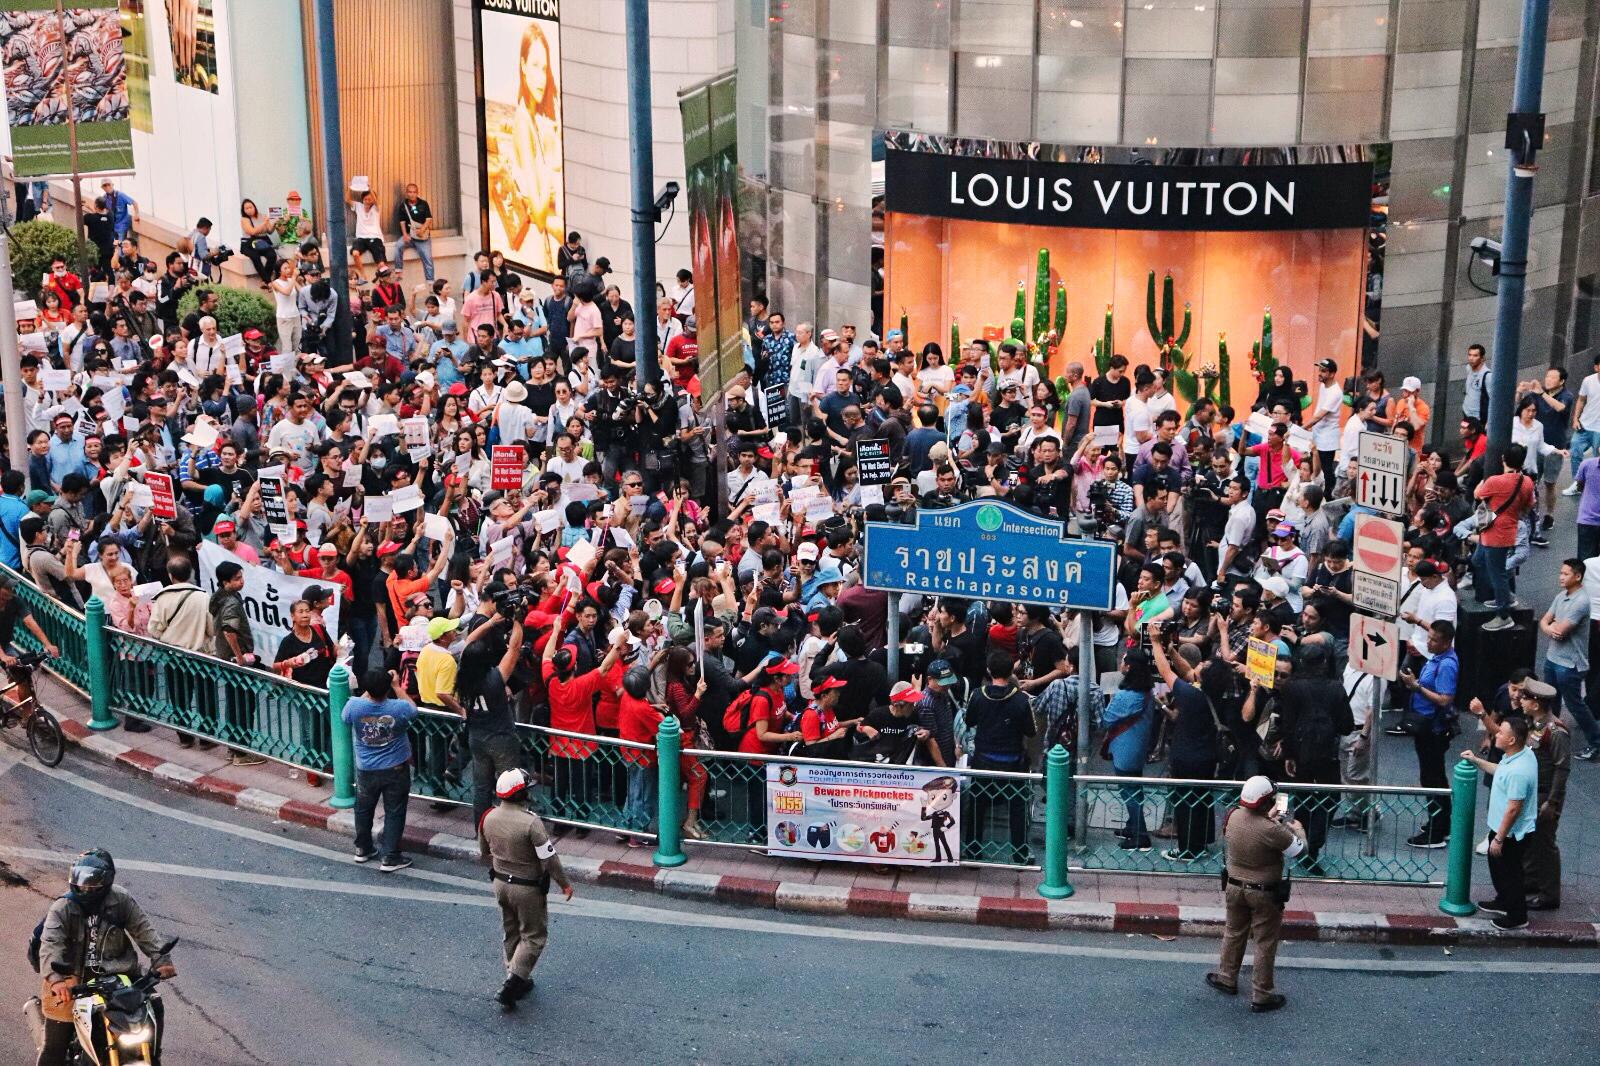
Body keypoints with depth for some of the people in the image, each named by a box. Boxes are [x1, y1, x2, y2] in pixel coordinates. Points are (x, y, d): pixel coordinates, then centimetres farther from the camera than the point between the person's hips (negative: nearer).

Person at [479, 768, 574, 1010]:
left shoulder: (489, 818, -6)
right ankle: (510, 987, -1)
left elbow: (484, 853, 10)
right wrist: (565, 884, -7)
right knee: (533, 936, 7)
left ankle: (519, 982, 32)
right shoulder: (531, 822, -27)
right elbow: (549, 859, -21)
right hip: (527, 888, -6)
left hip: (500, 883, 6)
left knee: (512, 933, 22)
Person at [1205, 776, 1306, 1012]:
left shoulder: (1233, 817, -12)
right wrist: (1296, 827, 3)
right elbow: (1298, 849, -15)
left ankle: (1226, 978, 41)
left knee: (1234, 933, 25)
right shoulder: (1272, 831, -31)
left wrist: (1269, 817, 17)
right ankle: (1262, 996, 17)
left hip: (1234, 887, 6)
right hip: (1264, 894, -6)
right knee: (1265, 943, 9)